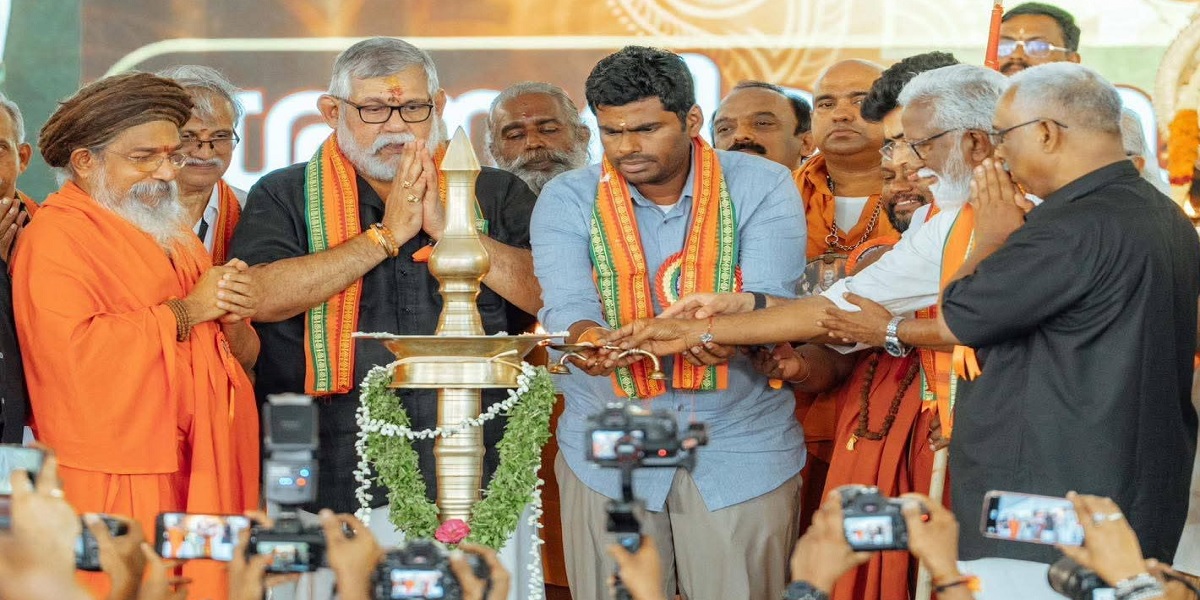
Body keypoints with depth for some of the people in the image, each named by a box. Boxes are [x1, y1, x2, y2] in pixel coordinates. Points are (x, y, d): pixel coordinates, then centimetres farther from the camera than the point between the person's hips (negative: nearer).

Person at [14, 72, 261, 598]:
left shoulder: (170, 232, 21)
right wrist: (185, 312, -14)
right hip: (115, 486, -7)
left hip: (195, 474, 7)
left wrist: (233, 322, -2)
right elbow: (74, 352, -23)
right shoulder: (56, 238, -6)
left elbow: (239, 361, 21)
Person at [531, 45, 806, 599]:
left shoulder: (764, 187, -5)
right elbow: (566, 304, -14)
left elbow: (771, 300, -16)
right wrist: (588, 339, -38)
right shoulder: (567, 199, -2)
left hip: (743, 445, -1)